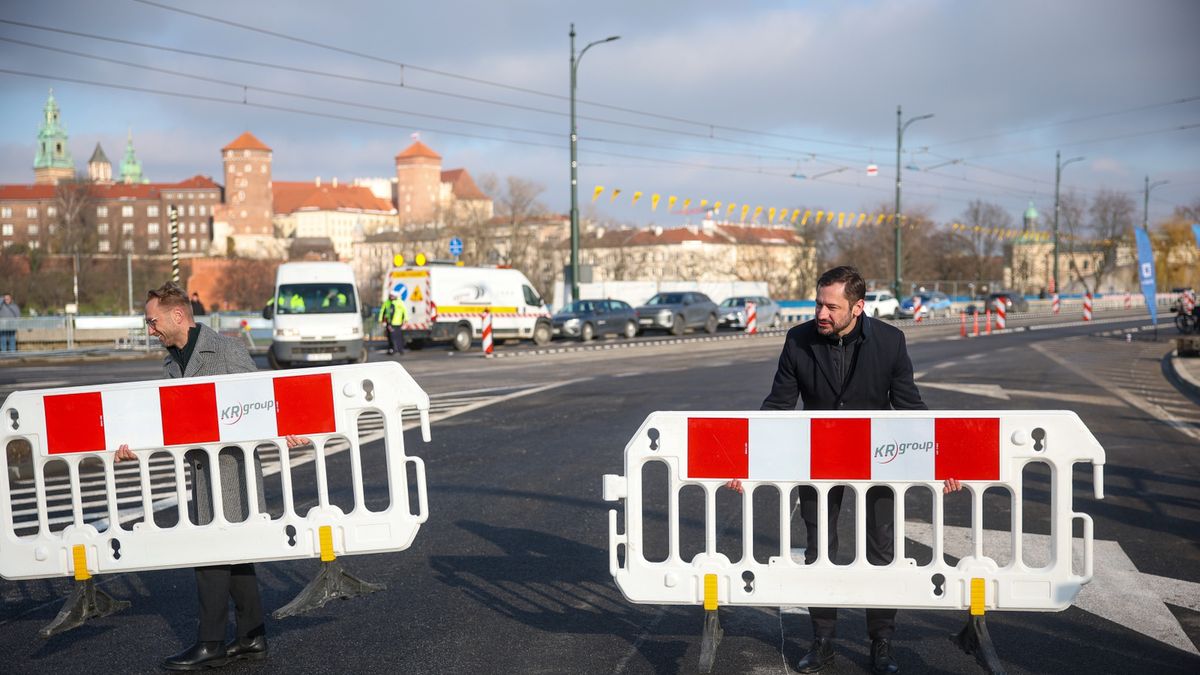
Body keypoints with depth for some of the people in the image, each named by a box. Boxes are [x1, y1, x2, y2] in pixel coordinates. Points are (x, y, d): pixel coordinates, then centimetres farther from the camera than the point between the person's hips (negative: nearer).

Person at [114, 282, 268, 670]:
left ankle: (211, 645, 2)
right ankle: (251, 637, 19)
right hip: (202, 469, 8)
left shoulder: (228, 349, -8)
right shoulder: (172, 363, 16)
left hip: (231, 466, -8)